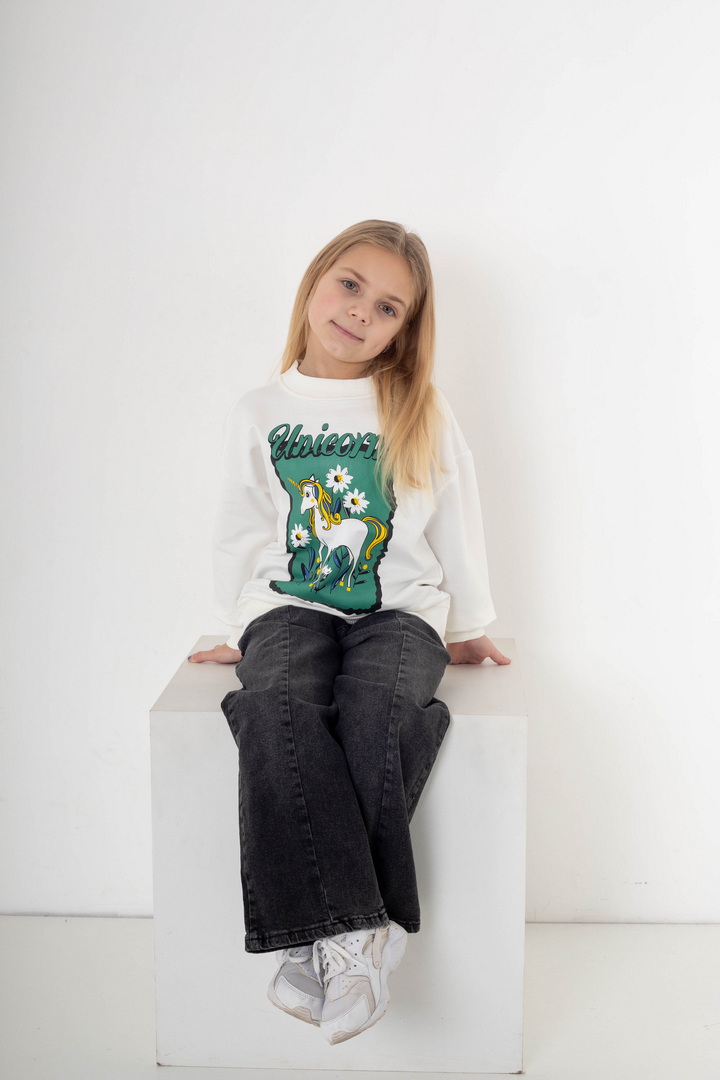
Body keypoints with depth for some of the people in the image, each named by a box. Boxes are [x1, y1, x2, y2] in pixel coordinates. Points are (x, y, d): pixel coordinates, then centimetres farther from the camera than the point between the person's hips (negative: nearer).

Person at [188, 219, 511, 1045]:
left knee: (378, 707, -34)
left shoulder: (423, 413, 8)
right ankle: (355, 933, -34)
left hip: (399, 607, 0)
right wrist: (242, 627, 13)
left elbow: (457, 525, 13)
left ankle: (322, 936, -23)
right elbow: (241, 534, 16)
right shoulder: (258, 415, 10)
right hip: (291, 606, 1)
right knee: (277, 707, -33)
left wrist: (467, 628, 16)